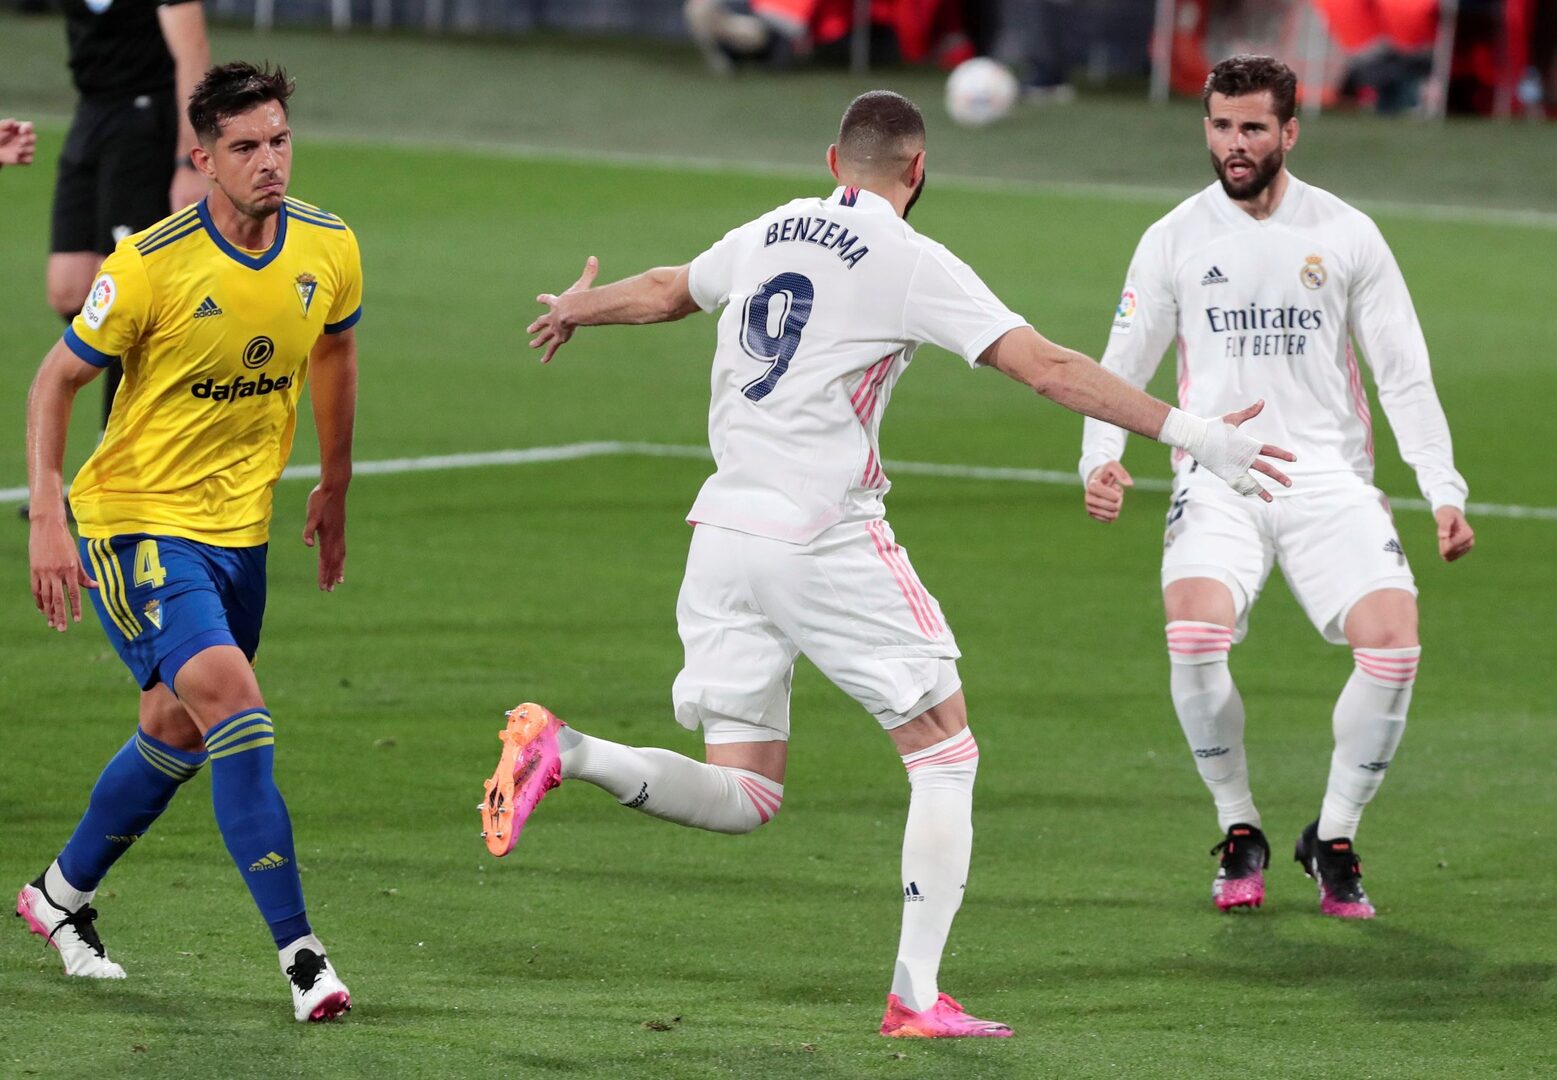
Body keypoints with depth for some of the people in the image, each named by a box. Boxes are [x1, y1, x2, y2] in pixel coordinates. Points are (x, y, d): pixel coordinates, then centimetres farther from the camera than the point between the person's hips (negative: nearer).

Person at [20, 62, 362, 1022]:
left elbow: (335, 352, 17)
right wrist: (47, 521, -16)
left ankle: (63, 896, 40)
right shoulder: (151, 264, -20)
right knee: (234, 702, -22)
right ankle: (299, 950, -22)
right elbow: (57, 381, -9)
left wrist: (335, 489, 22)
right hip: (138, 521, -6)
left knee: (178, 735, 16)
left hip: (240, 528, 6)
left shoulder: (330, 250, -5)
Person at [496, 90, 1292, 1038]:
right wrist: (1189, 433, -9)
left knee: (741, 798, 9)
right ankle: (917, 995, 0)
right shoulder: (911, 263, -6)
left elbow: (666, 291, 32)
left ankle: (560, 750, -13)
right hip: (828, 542, -6)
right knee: (946, 755, 6)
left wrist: (577, 309, 54)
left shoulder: (768, 235, 12)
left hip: (726, 531, 6)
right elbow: (1048, 368, -12)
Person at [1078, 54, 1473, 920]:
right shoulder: (1176, 239, 7)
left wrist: (1444, 491, -3)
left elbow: (1405, 376, 7)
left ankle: (1334, 838, 1)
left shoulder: (1346, 235, 5)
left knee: (1394, 643, -22)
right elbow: (1121, 370, 12)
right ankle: (1240, 832, -6)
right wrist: (1102, 459, -7)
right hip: (1218, 477, 0)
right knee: (1196, 635, -29)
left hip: (1329, 475, 0)